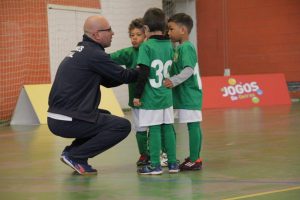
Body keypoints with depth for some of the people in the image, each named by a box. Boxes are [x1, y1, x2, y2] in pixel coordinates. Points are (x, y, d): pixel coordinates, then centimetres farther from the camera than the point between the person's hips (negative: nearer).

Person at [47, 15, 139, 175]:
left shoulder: (81, 51, 17)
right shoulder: (93, 54, -13)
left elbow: (109, 81, 19)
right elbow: (123, 76, -7)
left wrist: (134, 73, 12)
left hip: (56, 118, 10)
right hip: (68, 121, -10)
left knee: (105, 117, 30)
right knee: (122, 126, -4)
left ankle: (72, 152, 15)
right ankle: (75, 156, -3)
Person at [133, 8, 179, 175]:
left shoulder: (146, 46, -11)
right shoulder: (169, 46, 7)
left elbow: (144, 73, -15)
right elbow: (170, 69, 12)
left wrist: (137, 95, -10)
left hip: (151, 98, -5)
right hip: (167, 96, 5)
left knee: (154, 129, -1)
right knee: (168, 128, 10)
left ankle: (155, 165, 3)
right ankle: (172, 163, 15)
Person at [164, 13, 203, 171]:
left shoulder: (186, 47, -13)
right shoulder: (181, 48, 16)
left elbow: (189, 70, -24)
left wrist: (174, 81, -30)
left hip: (189, 94, -10)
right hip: (186, 94, 10)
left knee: (193, 125, -7)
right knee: (193, 126, 12)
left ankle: (194, 160, -6)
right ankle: (195, 158, 18)